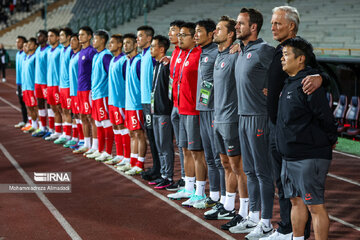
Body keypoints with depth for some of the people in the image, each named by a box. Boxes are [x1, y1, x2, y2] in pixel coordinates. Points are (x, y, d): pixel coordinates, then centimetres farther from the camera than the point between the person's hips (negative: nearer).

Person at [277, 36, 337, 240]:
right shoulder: (289, 83, 13)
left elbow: (325, 117, -16)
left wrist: (330, 140, -5)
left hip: (310, 158, -10)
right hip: (290, 158, 10)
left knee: (315, 206, -4)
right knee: (296, 201, 17)